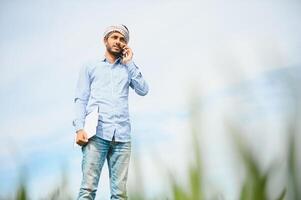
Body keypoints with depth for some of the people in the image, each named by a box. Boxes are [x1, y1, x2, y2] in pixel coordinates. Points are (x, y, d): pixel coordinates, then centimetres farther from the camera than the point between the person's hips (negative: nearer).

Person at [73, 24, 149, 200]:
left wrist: (129, 62, 10)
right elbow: (81, 100, 10)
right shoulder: (90, 67, 19)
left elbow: (143, 90, 8)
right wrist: (79, 128, -6)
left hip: (122, 135, 2)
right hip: (97, 133, -2)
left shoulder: (128, 68, 24)